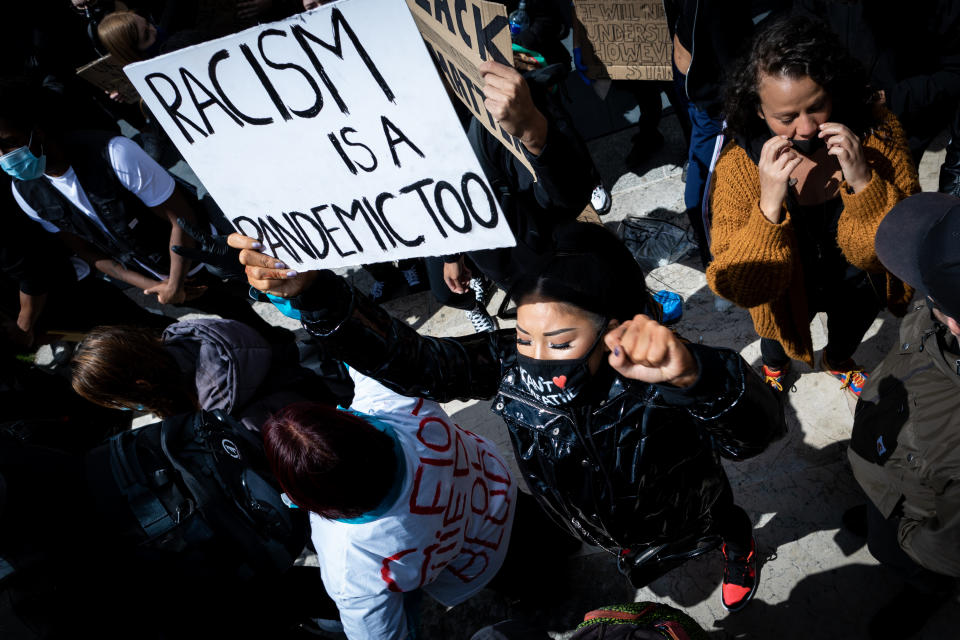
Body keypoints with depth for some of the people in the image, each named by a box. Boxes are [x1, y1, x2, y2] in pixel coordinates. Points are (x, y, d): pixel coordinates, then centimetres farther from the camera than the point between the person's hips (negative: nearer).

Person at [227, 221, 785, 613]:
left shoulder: (650, 380, -44)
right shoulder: (511, 364, -35)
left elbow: (762, 425, -56)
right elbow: (415, 362, -41)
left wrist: (690, 373, -79)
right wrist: (312, 293, -55)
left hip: (684, 520, -1)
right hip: (599, 525, 2)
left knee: (721, 523, 35)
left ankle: (740, 545, 71)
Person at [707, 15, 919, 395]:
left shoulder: (876, 134, -27)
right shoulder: (739, 166, -33)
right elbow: (739, 288, -34)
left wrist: (864, 182, -40)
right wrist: (769, 205, -48)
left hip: (859, 287, 2)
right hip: (786, 292, -2)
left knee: (850, 333, 34)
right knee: (777, 342, 30)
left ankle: (837, 361, 71)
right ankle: (775, 365, 68)